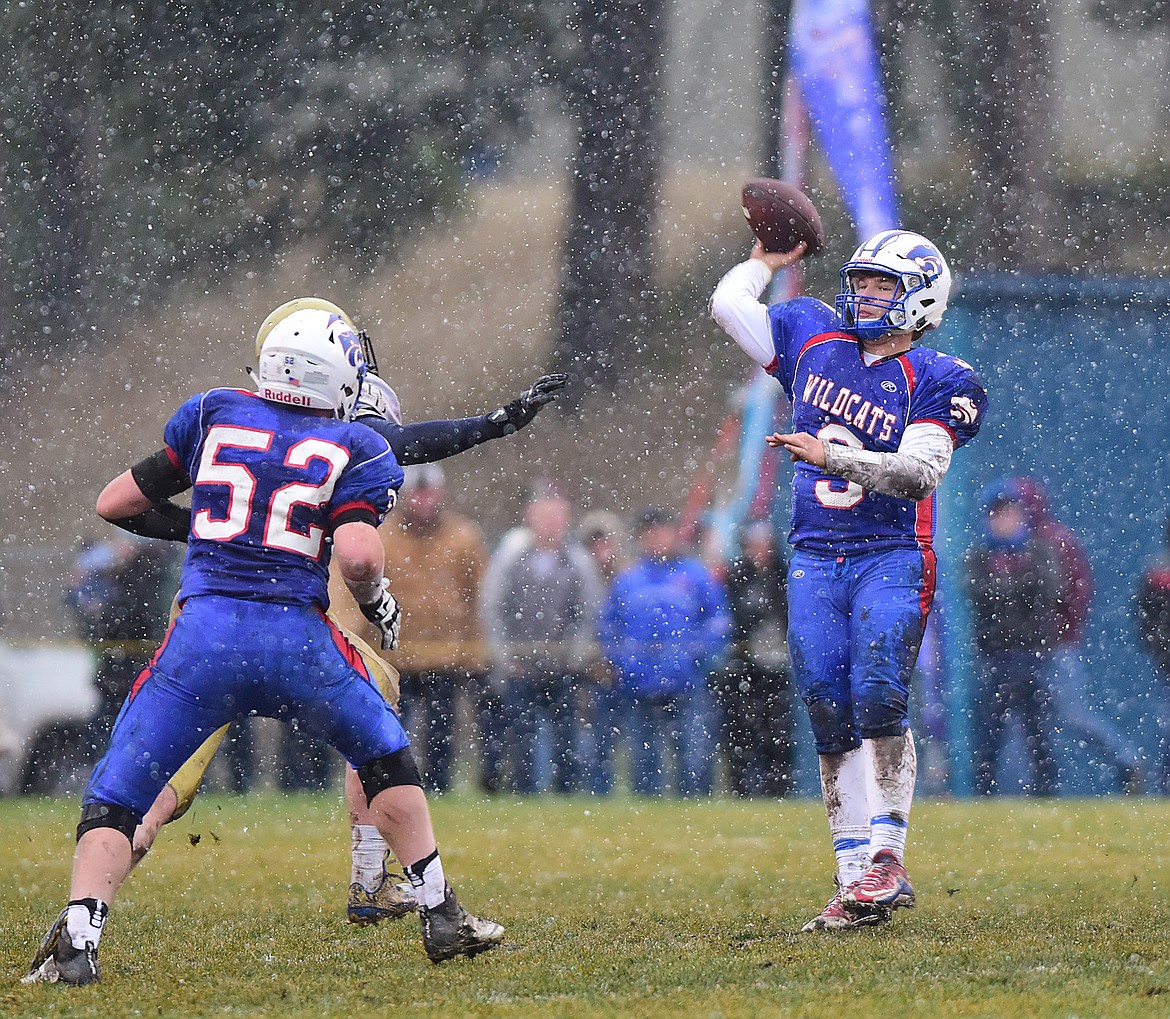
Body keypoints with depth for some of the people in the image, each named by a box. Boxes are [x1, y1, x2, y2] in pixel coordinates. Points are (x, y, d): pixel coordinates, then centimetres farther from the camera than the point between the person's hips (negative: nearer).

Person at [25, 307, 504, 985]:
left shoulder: (211, 415, 14)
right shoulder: (359, 451, 7)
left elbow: (115, 504, 18)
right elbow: (357, 555, -9)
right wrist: (379, 604, 12)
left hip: (201, 635, 0)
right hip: (299, 637, 0)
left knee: (116, 799, 9)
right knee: (386, 761, 26)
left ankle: (78, 938, -14)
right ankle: (441, 916, 25)